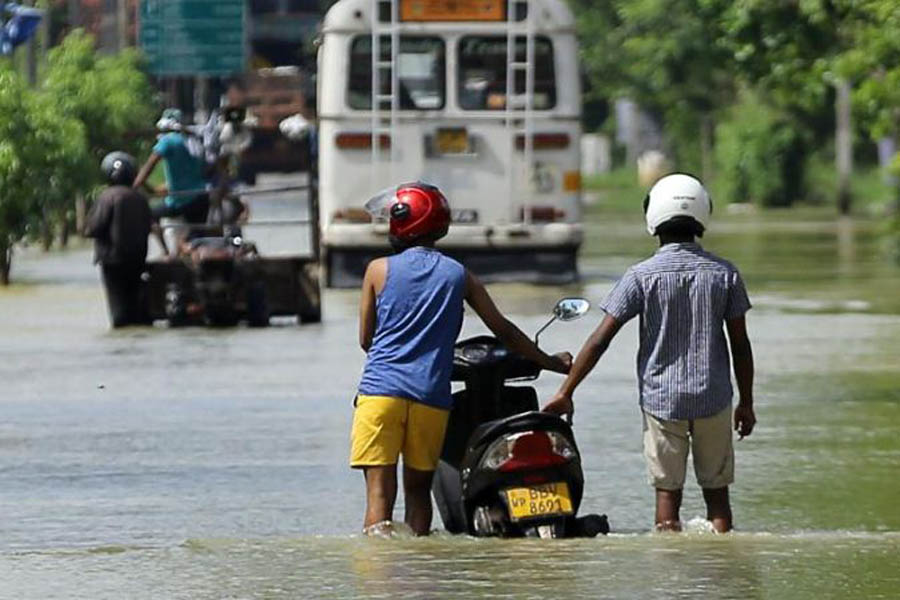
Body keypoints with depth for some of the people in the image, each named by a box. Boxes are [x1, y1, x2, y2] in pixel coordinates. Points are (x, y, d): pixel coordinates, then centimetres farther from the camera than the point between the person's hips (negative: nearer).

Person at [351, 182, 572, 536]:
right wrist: (549, 362, 28)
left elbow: (365, 339, 12)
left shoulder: (379, 270, 6)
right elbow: (502, 330, 16)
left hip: (381, 390, -2)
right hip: (430, 397, 2)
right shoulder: (458, 275, 11)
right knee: (417, 489, 15)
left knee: (379, 493, -8)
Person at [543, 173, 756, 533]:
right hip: (713, 399, 2)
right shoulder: (724, 274, -1)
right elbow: (740, 345, 2)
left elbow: (601, 340, -8)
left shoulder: (642, 276, -7)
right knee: (717, 491, 10)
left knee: (668, 492, 4)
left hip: (661, 399, -2)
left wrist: (566, 392, -3)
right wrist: (746, 403, 13)